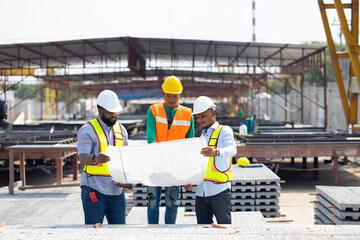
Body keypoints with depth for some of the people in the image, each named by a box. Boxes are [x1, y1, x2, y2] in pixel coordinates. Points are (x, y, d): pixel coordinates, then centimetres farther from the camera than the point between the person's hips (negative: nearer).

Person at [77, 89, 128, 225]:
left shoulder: (121, 130, 15)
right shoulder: (87, 130, -4)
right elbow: (82, 157, -18)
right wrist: (95, 158, -42)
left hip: (116, 189, 5)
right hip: (94, 189, -5)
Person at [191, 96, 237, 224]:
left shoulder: (224, 131, 3)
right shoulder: (202, 137, 24)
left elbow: (232, 149, -18)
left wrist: (216, 152, -39)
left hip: (219, 189, -6)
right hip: (201, 190, 6)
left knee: (225, 226, -4)